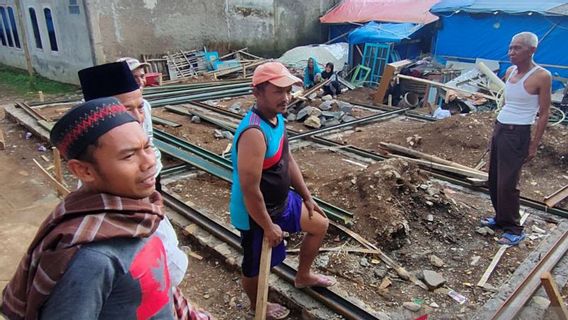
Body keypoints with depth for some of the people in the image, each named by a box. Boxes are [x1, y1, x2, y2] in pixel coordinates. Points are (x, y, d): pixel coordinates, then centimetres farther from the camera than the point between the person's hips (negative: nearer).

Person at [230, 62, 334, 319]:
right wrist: (268, 227, -19)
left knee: (320, 224, 23)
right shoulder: (254, 133, -34)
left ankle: (303, 276, 46)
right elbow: (250, 190, -31)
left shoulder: (277, 118, -3)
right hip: (256, 214, -9)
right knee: (256, 266, 16)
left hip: (281, 201, 9)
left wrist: (307, 196, 15)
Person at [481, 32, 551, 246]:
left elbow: (544, 113, -10)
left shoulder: (541, 76, -12)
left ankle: (514, 230, 8)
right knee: (494, 179, 12)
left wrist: (534, 145, -11)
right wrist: (497, 129, 15)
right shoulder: (510, 72, 8)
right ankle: (500, 218, 28)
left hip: (518, 134, -7)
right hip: (499, 129, 7)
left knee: (507, 183, -6)